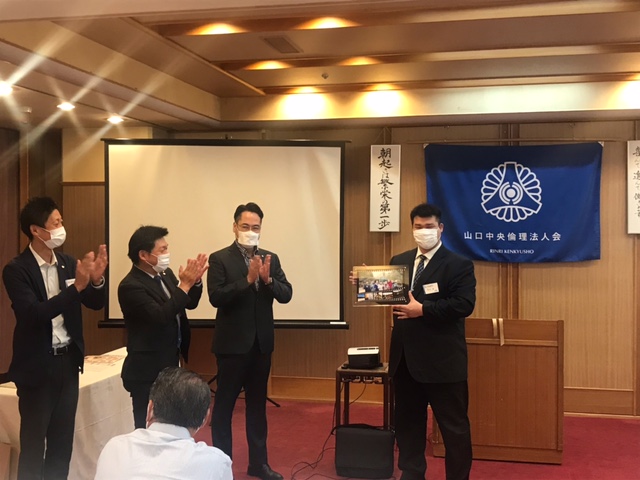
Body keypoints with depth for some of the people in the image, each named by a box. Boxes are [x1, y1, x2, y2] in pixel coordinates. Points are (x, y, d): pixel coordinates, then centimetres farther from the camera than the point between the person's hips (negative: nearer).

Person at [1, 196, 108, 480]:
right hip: (38, 366, -5)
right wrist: (77, 286, -31)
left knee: (63, 440, 15)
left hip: (68, 361, 6)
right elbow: (34, 314, -25)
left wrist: (96, 279, -16)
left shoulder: (68, 263, 4)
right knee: (33, 441, 6)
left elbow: (95, 304, 6)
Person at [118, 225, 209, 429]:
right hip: (148, 372, -8)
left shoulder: (165, 274, 5)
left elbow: (190, 303, 10)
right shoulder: (130, 286, -21)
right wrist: (184, 285, -27)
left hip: (170, 365, 9)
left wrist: (195, 282, -9)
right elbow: (160, 317, -30)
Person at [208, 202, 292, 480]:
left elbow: (286, 295, -1)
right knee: (224, 405, 6)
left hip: (261, 343, 5)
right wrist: (248, 279, -26)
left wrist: (268, 279, -19)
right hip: (232, 343, -5)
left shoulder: (271, 259, 6)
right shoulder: (220, 259, -7)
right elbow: (216, 297, -18)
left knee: (257, 404, 15)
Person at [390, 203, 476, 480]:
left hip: (442, 360, -5)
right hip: (405, 358, 6)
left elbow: (464, 304, -18)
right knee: (407, 421, 16)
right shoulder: (399, 262, 12)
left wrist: (423, 309, -23)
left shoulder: (458, 265, -6)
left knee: (453, 425, 5)